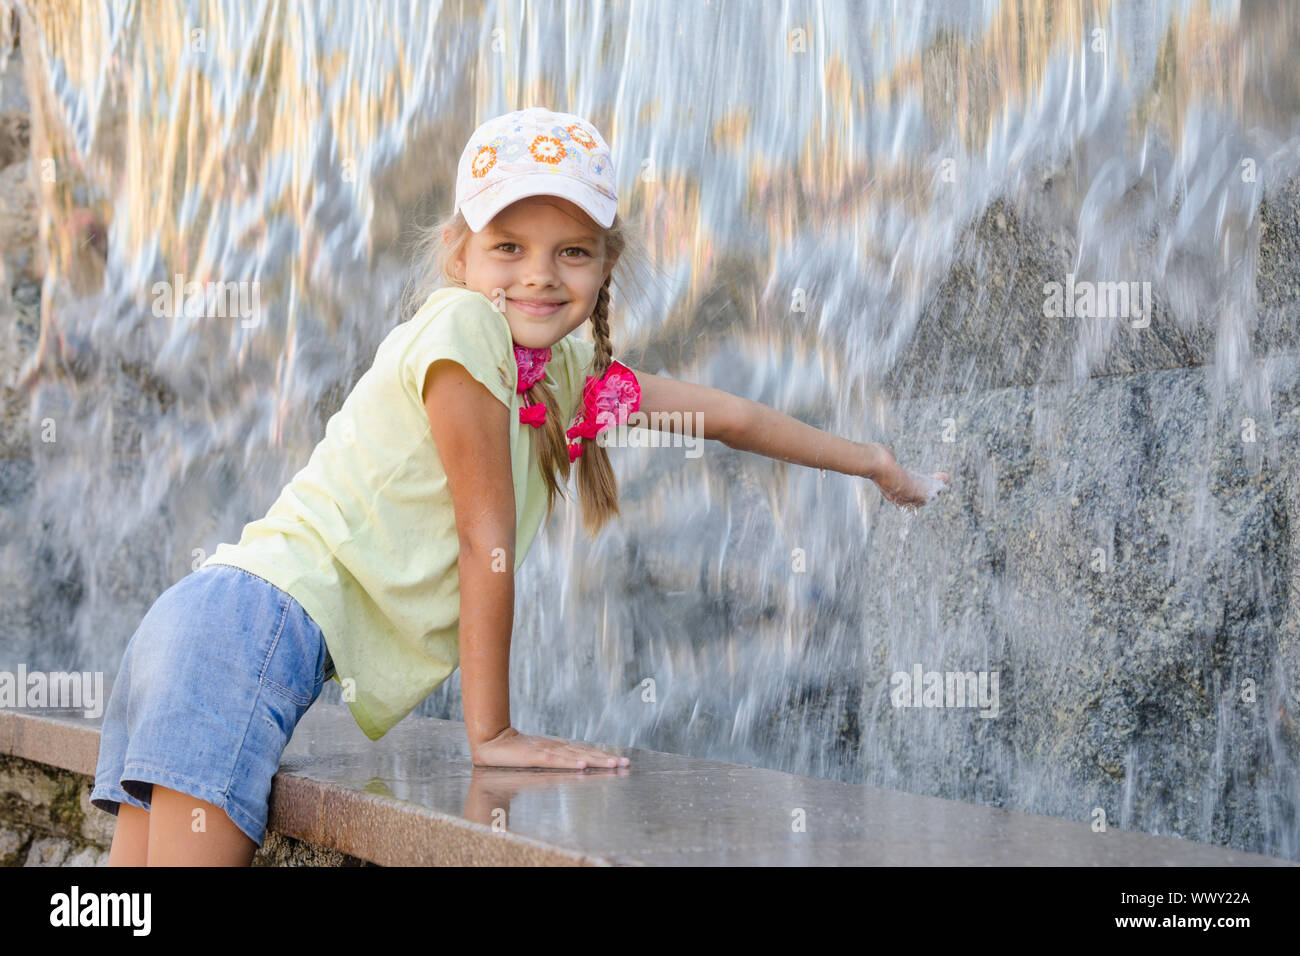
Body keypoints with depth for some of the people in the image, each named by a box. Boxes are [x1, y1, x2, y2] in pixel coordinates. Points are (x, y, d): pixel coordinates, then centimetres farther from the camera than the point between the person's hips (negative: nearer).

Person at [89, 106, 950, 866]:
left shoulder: (564, 369, 14)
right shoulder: (465, 325, -10)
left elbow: (721, 415, 24)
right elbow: (487, 543, -9)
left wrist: (879, 465, 35)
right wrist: (492, 733, -4)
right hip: (261, 627, -8)